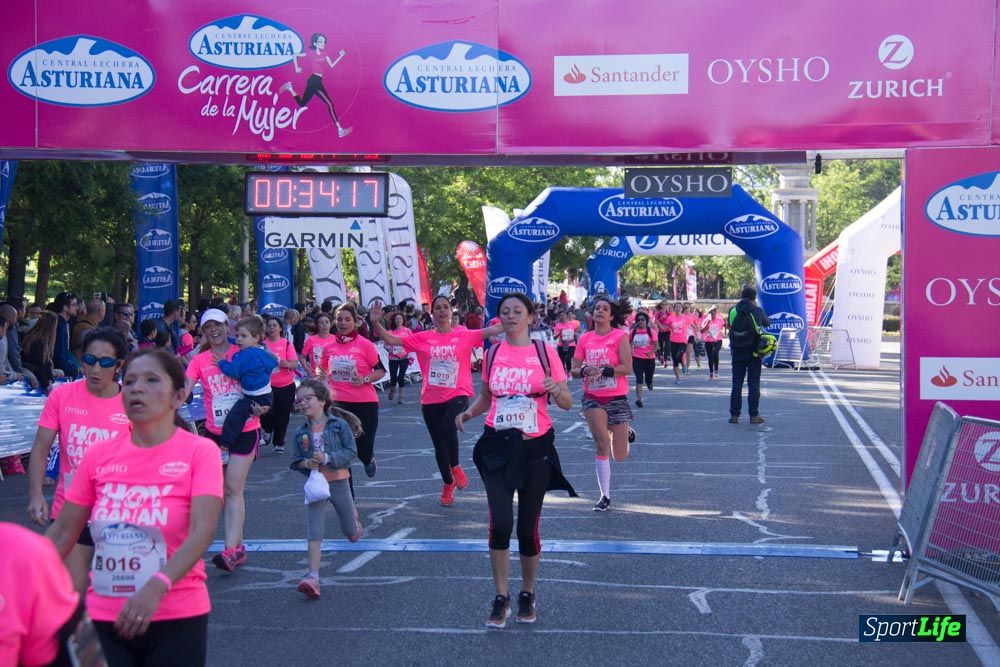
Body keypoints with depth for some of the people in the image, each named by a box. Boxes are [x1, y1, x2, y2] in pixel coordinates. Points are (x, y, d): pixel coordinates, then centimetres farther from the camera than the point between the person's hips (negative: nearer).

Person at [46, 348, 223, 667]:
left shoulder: (199, 452, -7)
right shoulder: (99, 455, 3)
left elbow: (202, 530, -19)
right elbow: (62, 533, 8)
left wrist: (156, 588, -33)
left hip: (177, 619, -2)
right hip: (103, 617, 3)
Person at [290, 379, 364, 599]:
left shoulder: (339, 425, -6)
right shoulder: (301, 434, 3)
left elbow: (351, 451, -12)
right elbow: (295, 461, 6)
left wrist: (327, 458, -23)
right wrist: (305, 463, -16)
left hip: (338, 482, -1)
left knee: (352, 535, 15)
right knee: (314, 531, -14)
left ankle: (353, 515, 52)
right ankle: (313, 577, -19)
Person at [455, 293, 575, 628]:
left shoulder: (545, 351, -2)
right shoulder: (492, 353, 5)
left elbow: (567, 403, 0)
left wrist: (557, 391, -23)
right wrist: (468, 412, -4)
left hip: (535, 447, -1)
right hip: (497, 446, 1)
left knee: (528, 527, 6)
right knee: (500, 523, -9)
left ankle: (527, 595, 26)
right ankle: (501, 597, 7)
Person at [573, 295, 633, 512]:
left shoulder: (620, 336, -6)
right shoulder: (585, 339, 5)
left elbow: (627, 367, -14)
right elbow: (575, 369, 6)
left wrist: (603, 370, -23)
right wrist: (584, 371, -16)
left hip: (617, 398, -2)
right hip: (593, 398, 2)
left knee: (620, 456, 2)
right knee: (602, 446, -12)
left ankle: (625, 433, 40)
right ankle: (605, 496, -1)